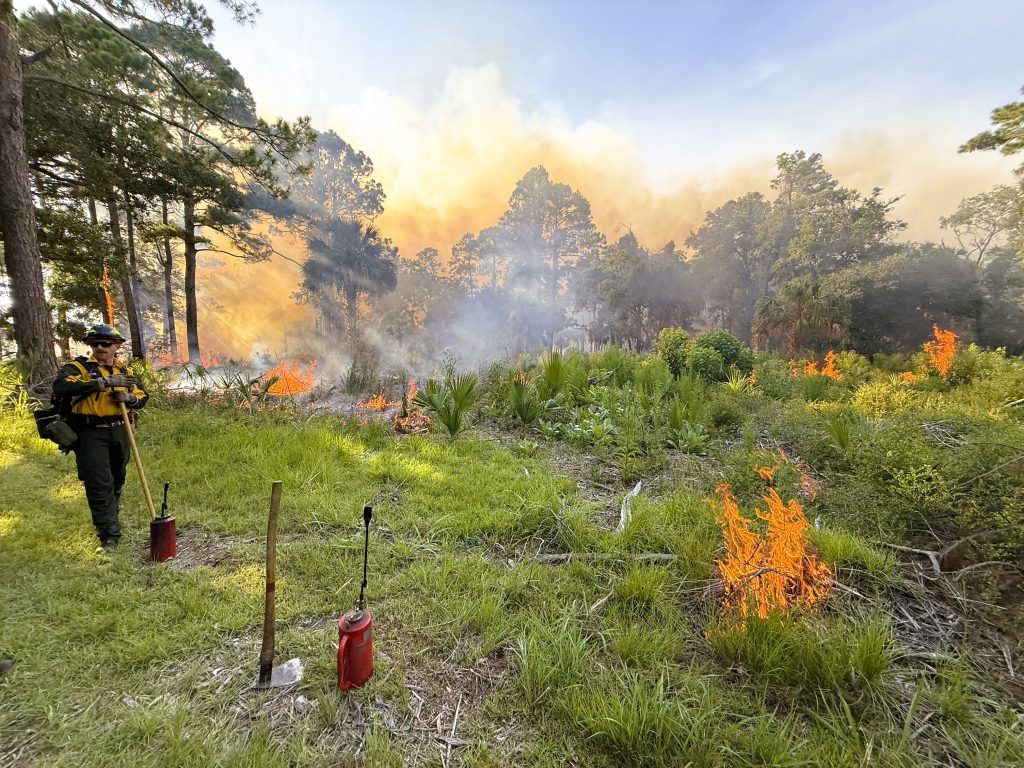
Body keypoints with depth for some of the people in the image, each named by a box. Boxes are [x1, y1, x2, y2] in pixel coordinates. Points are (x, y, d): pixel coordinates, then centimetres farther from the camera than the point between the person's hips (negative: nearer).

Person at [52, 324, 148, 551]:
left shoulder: (124, 371, 11)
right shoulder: (79, 367, -5)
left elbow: (142, 397, 14)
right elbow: (60, 387, -24)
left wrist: (129, 398, -9)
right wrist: (104, 382, -29)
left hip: (119, 432, 5)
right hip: (91, 434, -5)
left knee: (117, 481, 18)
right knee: (99, 485, -8)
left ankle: (111, 519, 40)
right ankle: (109, 536, -3)